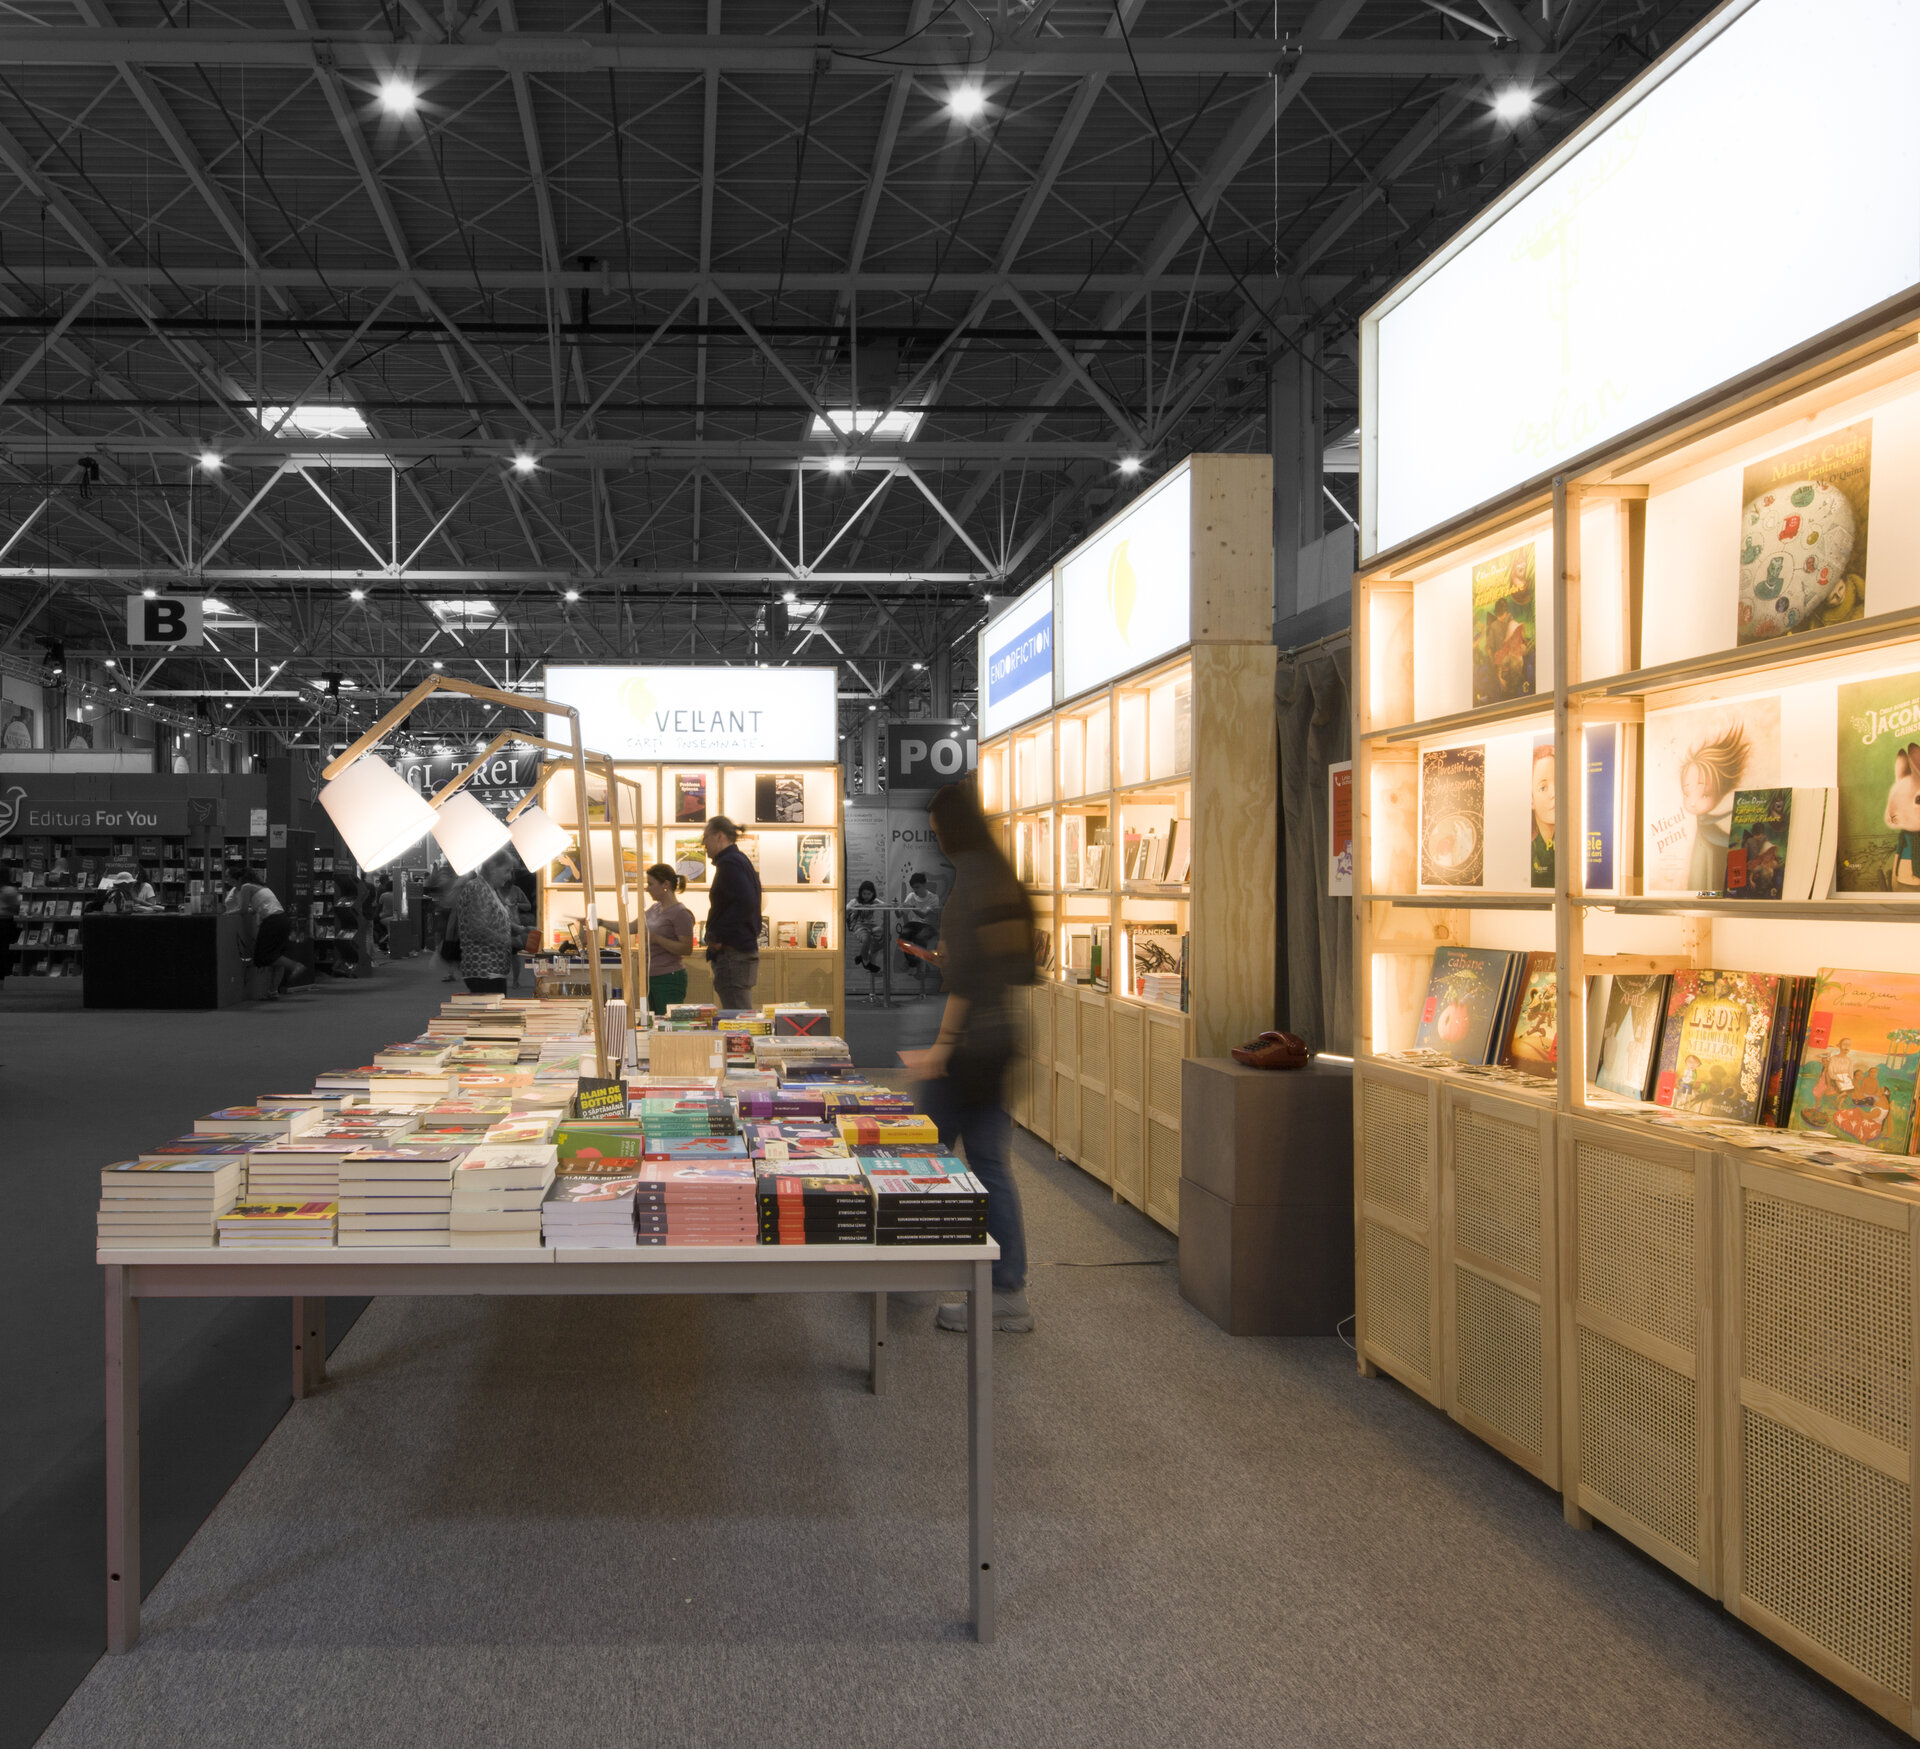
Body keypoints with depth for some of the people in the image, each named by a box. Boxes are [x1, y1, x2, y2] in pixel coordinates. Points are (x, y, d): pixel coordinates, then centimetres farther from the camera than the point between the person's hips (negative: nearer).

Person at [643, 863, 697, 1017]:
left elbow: (687, 949, -18)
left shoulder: (680, 913, -13)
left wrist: (656, 938, -23)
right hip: (651, 978, 9)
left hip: (669, 979, -9)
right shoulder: (655, 909, 12)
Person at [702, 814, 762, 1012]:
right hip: (747, 950, 11)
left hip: (732, 954, -11)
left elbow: (745, 902, -24)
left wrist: (716, 937, -17)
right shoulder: (742, 860, 18)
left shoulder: (729, 863, -12)